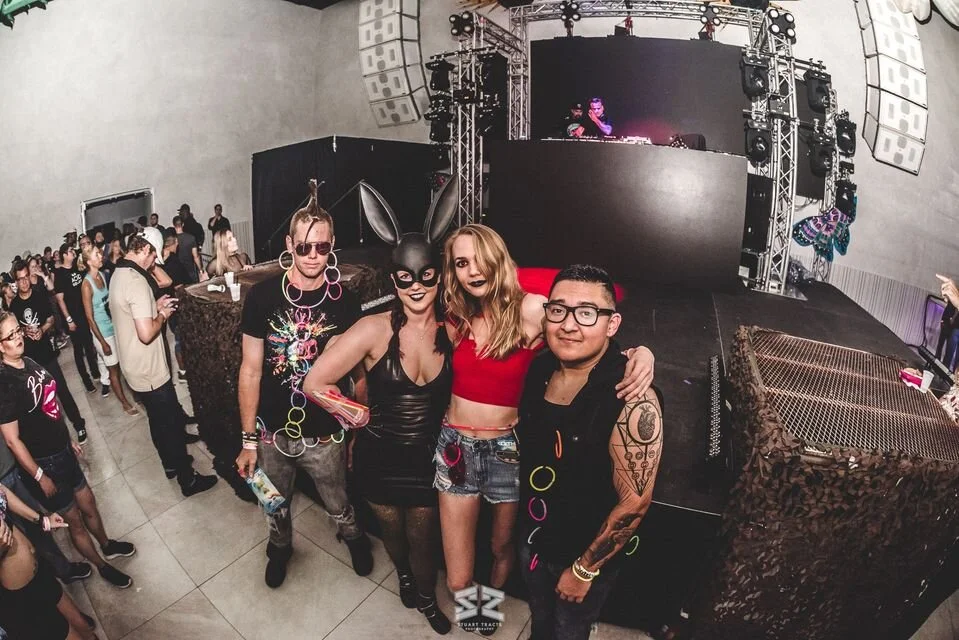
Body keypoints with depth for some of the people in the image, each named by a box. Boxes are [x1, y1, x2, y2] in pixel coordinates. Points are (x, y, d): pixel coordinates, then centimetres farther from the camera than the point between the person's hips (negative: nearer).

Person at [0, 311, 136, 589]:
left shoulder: (28, 362, -2)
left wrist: (68, 440, 17)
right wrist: (40, 477, -15)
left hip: (62, 451, 7)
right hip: (42, 462, -7)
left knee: (88, 503, 24)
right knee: (75, 519, 13)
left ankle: (107, 545, 49)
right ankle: (101, 566, 34)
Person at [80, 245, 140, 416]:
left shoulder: (102, 275, 0)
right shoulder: (87, 284, -17)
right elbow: (89, 317, -14)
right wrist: (103, 342, -13)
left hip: (114, 326, 5)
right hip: (102, 332, -5)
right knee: (114, 368, 8)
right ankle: (125, 403, 22)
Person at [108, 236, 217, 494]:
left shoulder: (118, 275, 6)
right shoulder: (136, 281, -26)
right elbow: (146, 334, -30)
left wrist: (154, 307, 11)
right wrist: (162, 315, -13)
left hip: (135, 367, 10)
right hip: (149, 371, -9)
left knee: (159, 420, 24)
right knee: (171, 424, 4)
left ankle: (171, 463, 41)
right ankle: (188, 480, 17)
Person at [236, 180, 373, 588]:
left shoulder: (344, 301, -11)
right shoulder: (263, 296, -12)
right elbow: (251, 369, -7)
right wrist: (248, 439, -5)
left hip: (325, 435, -1)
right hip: (272, 431, 1)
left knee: (339, 507, 19)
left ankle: (353, 537, 53)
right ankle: (280, 546, 57)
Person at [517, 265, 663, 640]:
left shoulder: (633, 401, -31)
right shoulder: (540, 368, -11)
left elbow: (634, 501, -24)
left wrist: (584, 569, -15)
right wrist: (525, 519, 11)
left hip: (587, 551, -5)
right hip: (533, 535, 5)